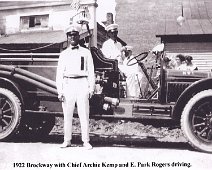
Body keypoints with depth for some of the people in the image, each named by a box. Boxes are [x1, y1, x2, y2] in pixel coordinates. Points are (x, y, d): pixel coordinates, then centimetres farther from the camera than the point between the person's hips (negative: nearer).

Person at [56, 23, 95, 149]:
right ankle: (67, 140, 13)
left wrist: (91, 89, 0)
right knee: (67, 114, 4)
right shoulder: (64, 54, 13)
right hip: (68, 84, 2)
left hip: (82, 84, -1)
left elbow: (91, 72, 8)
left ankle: (86, 141, 3)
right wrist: (60, 91, 1)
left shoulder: (86, 52, 10)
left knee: (84, 114, -3)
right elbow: (59, 74, 10)